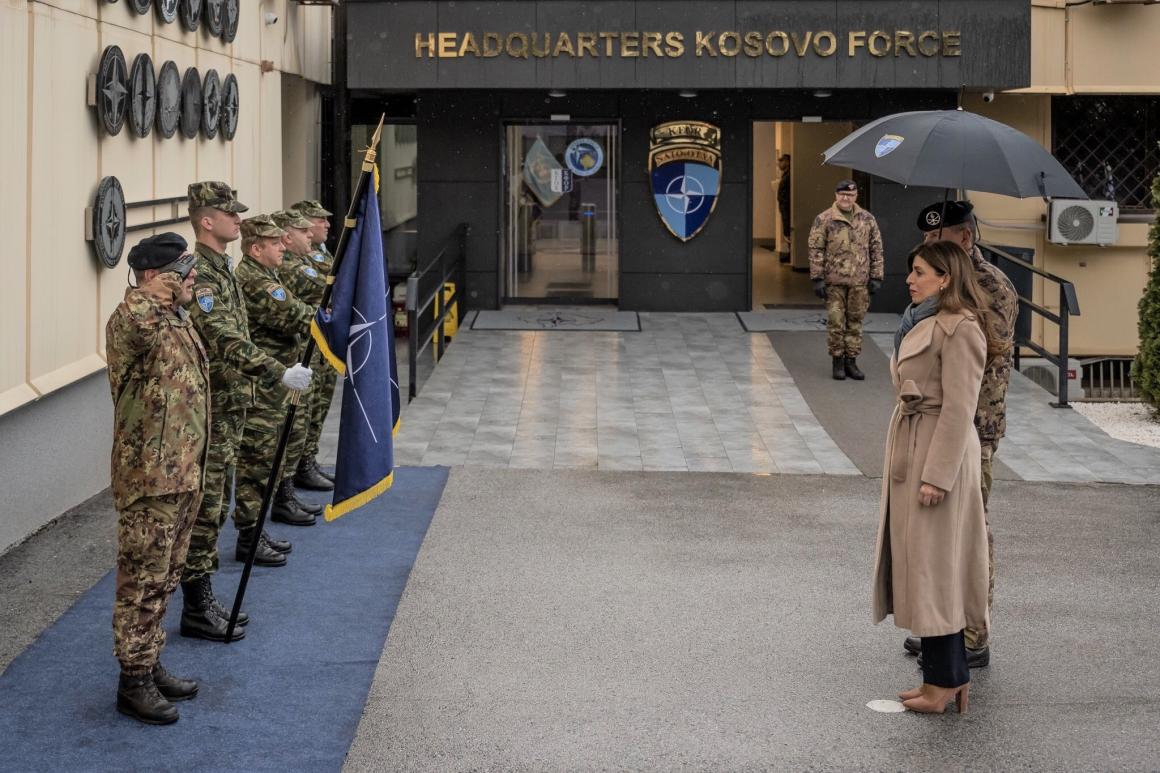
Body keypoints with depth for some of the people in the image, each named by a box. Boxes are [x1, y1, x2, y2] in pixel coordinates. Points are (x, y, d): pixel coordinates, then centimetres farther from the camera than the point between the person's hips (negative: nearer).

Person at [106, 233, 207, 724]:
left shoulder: (179, 322, 12)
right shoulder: (132, 322, -18)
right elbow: (129, 324, -46)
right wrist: (152, 293, -29)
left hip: (182, 476, 9)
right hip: (149, 480, -9)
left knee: (164, 578, 18)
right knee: (143, 582, 0)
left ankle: (150, 665, 30)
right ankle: (133, 683, 10)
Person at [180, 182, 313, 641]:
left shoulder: (221, 267, 14)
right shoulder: (199, 273, -18)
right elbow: (224, 341, -29)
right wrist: (278, 373, -34)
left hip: (229, 408, 10)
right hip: (209, 411, -10)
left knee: (214, 507, 14)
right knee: (203, 508, -4)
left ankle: (204, 600, 22)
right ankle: (196, 611, 3)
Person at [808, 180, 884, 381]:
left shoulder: (867, 219, 8)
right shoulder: (824, 220, -1)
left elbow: (876, 249, 12)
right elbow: (815, 250, -2)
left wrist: (876, 277, 6)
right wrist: (817, 278, -7)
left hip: (859, 282, 2)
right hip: (834, 281, -2)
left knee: (855, 322, 7)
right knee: (835, 322, -1)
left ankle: (851, 361, 15)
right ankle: (837, 361, 11)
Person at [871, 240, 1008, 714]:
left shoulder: (960, 328, -15)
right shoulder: (922, 323, 15)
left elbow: (959, 407, -19)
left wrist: (936, 475, -21)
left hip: (939, 452, -10)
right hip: (909, 450, 10)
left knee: (933, 565, -4)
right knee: (918, 564, 12)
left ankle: (946, 679, 5)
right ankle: (948, 674, 19)